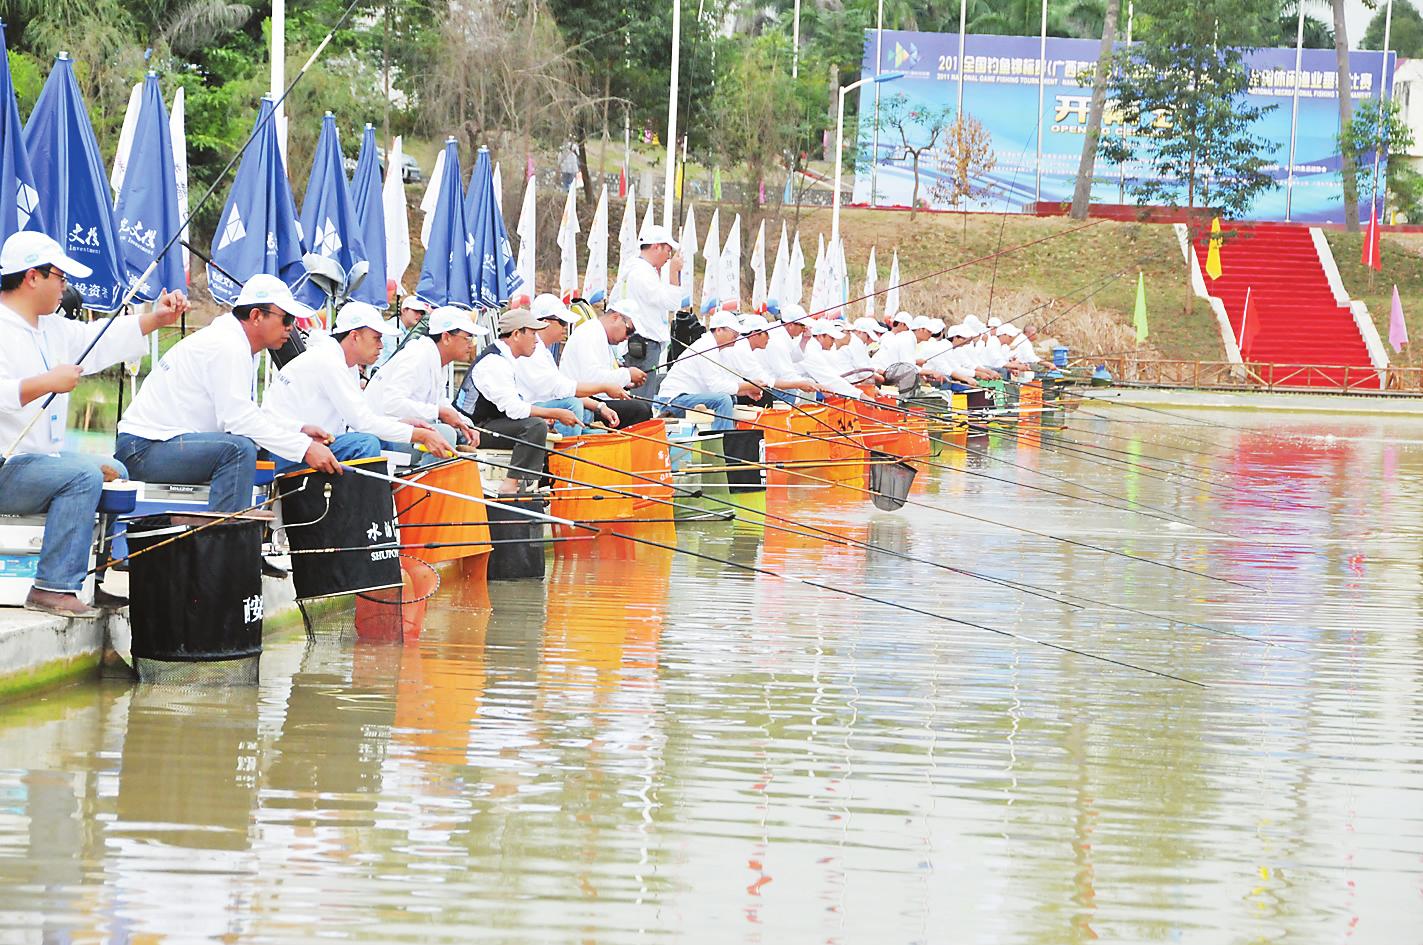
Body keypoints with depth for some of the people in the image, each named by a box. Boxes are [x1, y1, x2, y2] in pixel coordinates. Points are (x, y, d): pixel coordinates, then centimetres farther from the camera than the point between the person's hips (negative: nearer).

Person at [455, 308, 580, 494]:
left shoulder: (504, 359, 15)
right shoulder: (495, 362, -19)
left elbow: (511, 405, 17)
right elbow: (513, 408, -25)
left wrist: (543, 414, 2)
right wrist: (555, 414, -19)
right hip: (475, 430, -11)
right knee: (535, 426, -25)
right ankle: (511, 484, -26)